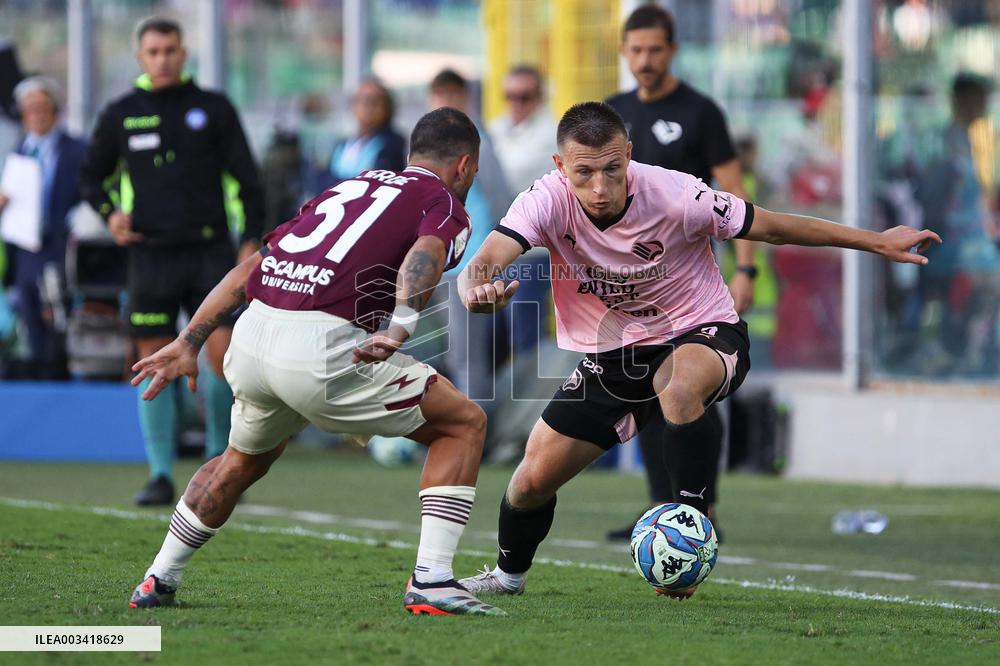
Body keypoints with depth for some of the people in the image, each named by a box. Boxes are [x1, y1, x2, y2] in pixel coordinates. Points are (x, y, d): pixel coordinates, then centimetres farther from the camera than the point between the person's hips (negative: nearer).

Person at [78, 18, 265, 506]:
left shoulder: (214, 109, 6)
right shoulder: (120, 116, 8)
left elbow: (246, 177, 7)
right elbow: (91, 176, 20)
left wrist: (252, 240, -2)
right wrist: (109, 213, 0)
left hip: (210, 250, -1)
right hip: (151, 254, 1)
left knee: (223, 352, -10)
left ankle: (220, 453, 13)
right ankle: (160, 475, 2)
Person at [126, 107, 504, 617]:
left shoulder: (350, 187, 29)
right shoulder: (447, 206, 10)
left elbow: (251, 266, 27)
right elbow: (424, 255, -15)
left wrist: (189, 343, 28)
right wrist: (400, 327, -30)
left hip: (250, 340, 7)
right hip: (322, 351, -7)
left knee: (245, 460, 35)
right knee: (464, 424, 10)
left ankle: (159, 580, 42)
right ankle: (431, 580, 1)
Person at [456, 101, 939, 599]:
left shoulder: (676, 197, -26)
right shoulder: (548, 201, -22)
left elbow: (771, 227, -13)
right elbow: (485, 264, -35)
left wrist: (877, 241, -9)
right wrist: (478, 291, -61)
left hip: (700, 334, -3)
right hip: (610, 354, 3)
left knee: (679, 390, -40)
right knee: (533, 480, 2)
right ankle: (508, 574, 35)